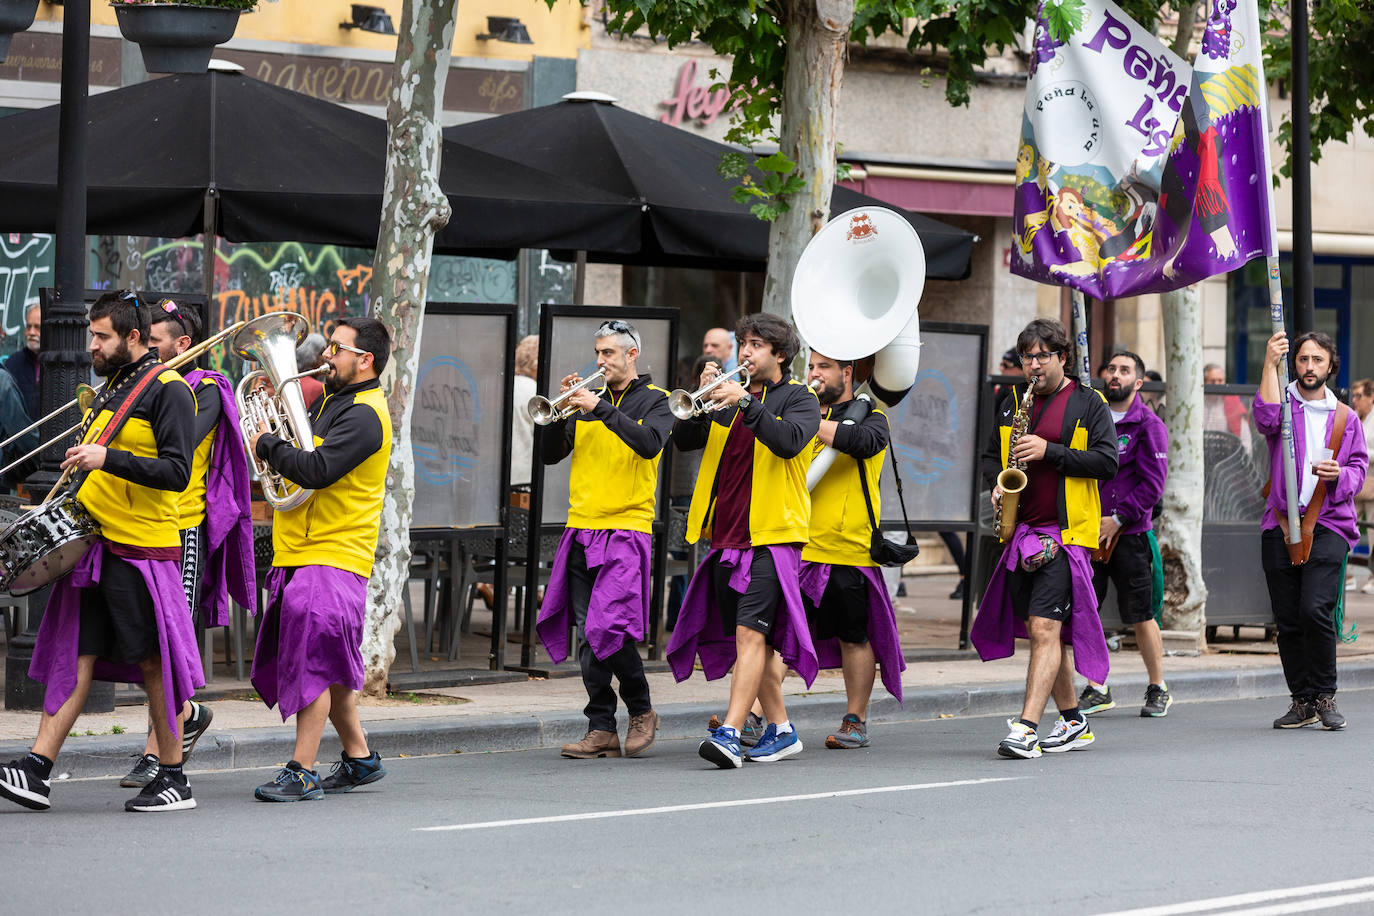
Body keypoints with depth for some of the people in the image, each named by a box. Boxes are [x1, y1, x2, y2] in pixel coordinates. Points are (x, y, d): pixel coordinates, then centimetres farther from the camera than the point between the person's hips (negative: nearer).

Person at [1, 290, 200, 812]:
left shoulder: (168, 391, -9)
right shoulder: (112, 388, 18)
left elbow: (176, 472, -17)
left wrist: (108, 459, -24)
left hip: (144, 549, -8)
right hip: (94, 545, 8)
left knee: (153, 663, -2)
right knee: (75, 656, 2)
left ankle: (174, 780, 6)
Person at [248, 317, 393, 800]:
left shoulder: (364, 415, -15)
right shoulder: (333, 400, 16)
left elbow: (317, 470, -25)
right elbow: (304, 445, 23)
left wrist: (267, 445, -12)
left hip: (332, 556, -10)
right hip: (300, 552, 10)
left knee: (314, 662, -11)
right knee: (327, 667, 14)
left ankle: (302, 772, -10)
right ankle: (359, 757, 25)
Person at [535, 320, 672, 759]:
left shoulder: (655, 400, 3)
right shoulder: (588, 399, 16)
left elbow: (650, 442, -17)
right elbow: (550, 455, 11)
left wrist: (600, 408, -21)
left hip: (627, 529, -5)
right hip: (582, 530, 5)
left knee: (610, 629, -14)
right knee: (588, 633, 1)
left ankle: (641, 711, 6)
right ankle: (601, 729, 4)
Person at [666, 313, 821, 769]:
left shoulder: (797, 398, 0)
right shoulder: (729, 399, 18)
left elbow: (790, 441, -20)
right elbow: (684, 439, 7)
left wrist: (745, 402, -26)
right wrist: (703, 397, -8)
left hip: (772, 536, -7)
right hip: (727, 538, 7)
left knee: (750, 632, -17)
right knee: (749, 640, 11)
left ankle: (729, 734, -26)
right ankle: (781, 731, 23)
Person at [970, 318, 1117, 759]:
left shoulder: (1088, 404, 0)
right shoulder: (1012, 405, 16)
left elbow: (1107, 462, -9)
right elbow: (991, 456, 24)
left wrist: (1049, 451, -17)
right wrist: (998, 481, 1)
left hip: (1067, 532, -6)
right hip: (1021, 532, 6)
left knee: (1044, 627, -16)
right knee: (1041, 631, 11)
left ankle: (1026, 729, -23)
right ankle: (1073, 722, 24)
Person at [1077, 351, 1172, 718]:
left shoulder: (1148, 425, -1)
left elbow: (1153, 483, -8)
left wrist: (1119, 518, -14)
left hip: (1129, 533, -4)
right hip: (1088, 532, 4)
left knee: (1140, 615, 1)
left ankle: (1158, 689, 14)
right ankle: (1097, 690, 7)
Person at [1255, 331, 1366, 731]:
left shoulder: (1345, 418, 14)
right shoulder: (1283, 403, 9)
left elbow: (1360, 467, 13)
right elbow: (1265, 418, -14)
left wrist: (1339, 475, -10)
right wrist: (1270, 365, -19)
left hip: (1328, 525, -1)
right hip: (1280, 525, 1)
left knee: (1316, 610, -17)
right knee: (1288, 619, 1)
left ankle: (1325, 697, -5)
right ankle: (1303, 701, 11)